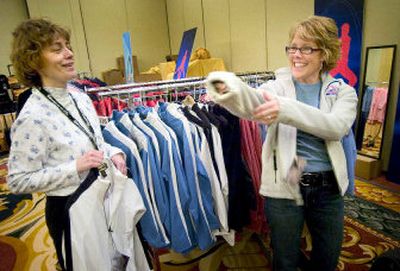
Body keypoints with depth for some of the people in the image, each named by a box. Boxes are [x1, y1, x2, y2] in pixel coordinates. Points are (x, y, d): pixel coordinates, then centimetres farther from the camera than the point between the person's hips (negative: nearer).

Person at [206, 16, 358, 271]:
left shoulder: (343, 91, 0)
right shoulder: (277, 87, -4)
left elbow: (337, 126, -23)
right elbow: (252, 104, -28)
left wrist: (286, 109, -38)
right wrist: (231, 87, -52)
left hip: (328, 190, 2)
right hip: (283, 188, -2)